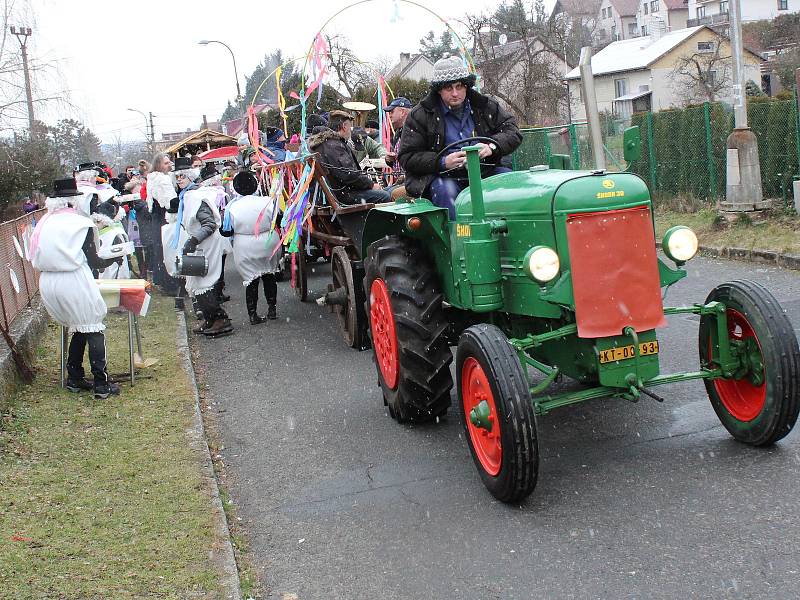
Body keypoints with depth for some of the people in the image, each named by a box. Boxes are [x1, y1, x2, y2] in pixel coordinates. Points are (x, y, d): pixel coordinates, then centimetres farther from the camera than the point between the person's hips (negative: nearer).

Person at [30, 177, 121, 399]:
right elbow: (93, 261, -6)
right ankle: (101, 384, 1)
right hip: (74, 283, -6)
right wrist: (113, 259, 11)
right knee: (93, 329, 4)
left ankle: (74, 379, 22)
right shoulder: (81, 224, -7)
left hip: (48, 284, 6)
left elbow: (38, 259, 13)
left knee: (78, 328, 20)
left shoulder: (44, 224, 9)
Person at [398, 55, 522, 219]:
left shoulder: (485, 106, 10)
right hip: (441, 177, -3)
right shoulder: (420, 115, 1)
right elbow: (407, 157, -4)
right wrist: (442, 162, -20)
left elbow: (513, 132, 7)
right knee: (446, 191, -36)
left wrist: (492, 146, -16)